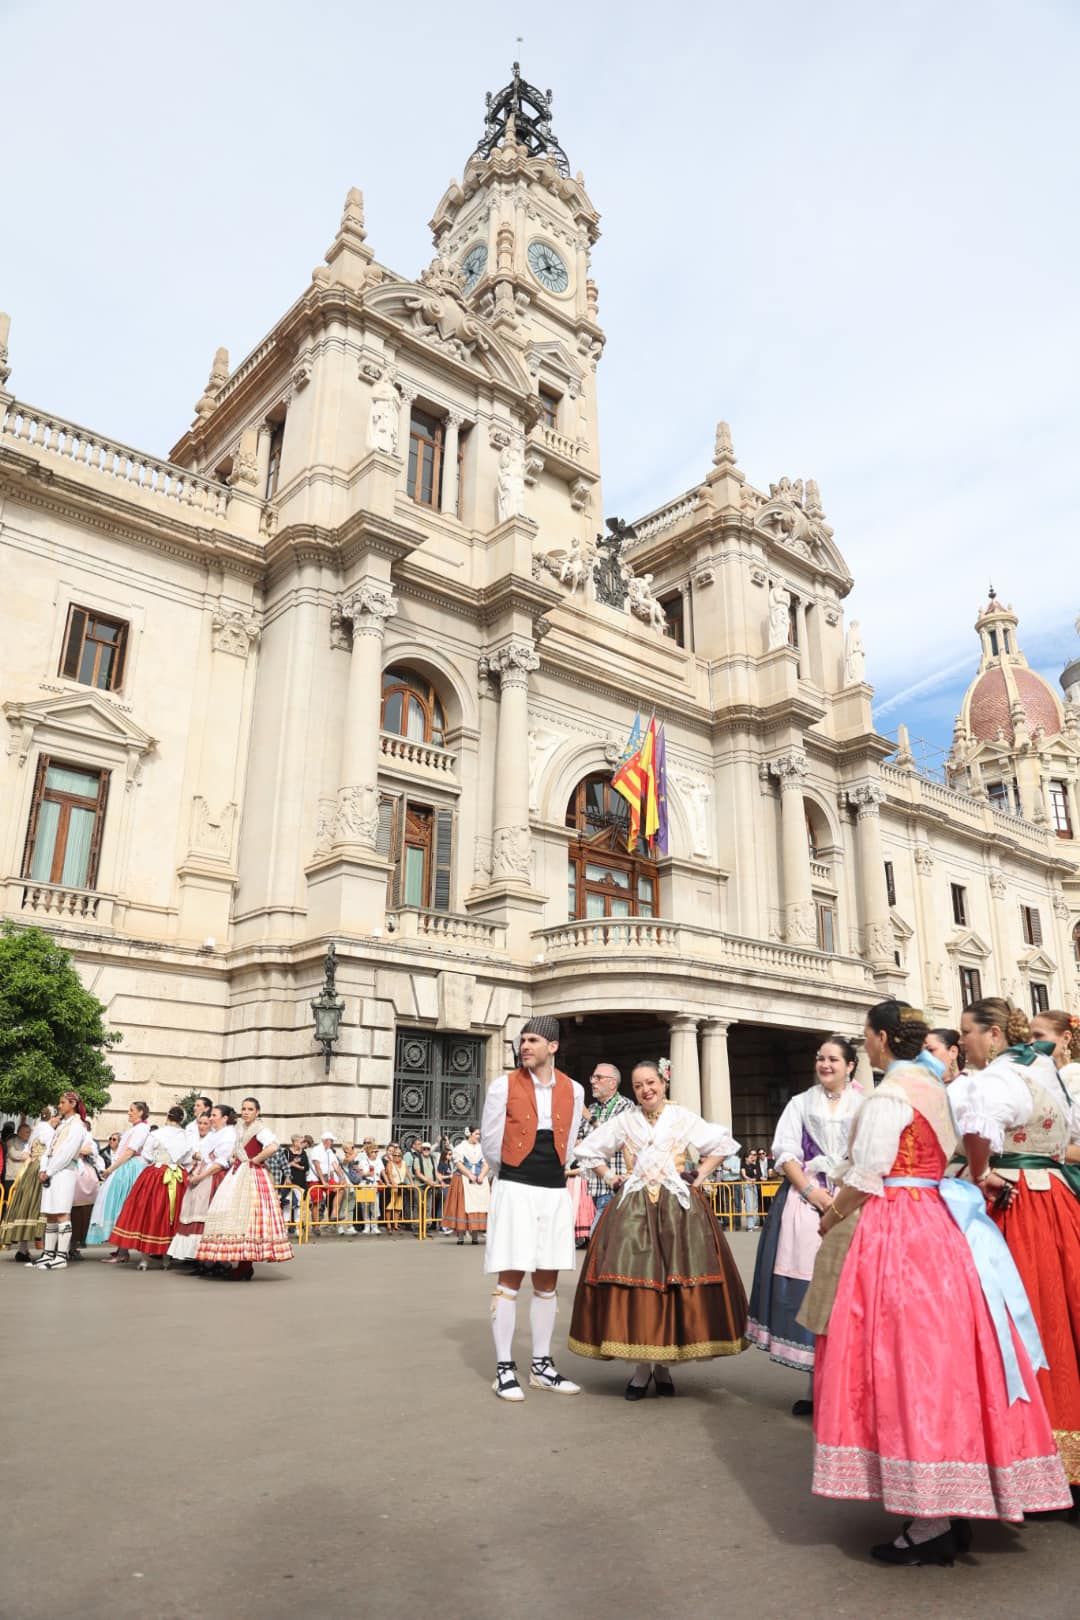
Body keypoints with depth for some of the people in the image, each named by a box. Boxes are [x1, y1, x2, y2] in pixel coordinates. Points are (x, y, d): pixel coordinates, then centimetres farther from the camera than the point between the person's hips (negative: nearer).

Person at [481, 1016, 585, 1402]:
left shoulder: (572, 1090, 4)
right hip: (515, 1190, -3)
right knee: (510, 1280, 0)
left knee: (547, 1282, 11)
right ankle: (504, 1368, 11)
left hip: (555, 1191, 4)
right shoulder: (504, 1085, -5)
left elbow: (568, 1143, 13)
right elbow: (490, 1142, 3)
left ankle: (541, 1365, 23)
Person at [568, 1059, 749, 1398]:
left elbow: (720, 1144, 10)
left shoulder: (684, 1118, 3)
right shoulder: (624, 1121, 6)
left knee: (676, 1283, -3)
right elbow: (589, 1150, 17)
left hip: (678, 1207, 0)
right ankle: (641, 1366, 4)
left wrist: (699, 1177, 3)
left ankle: (663, 1363, 11)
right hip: (633, 1208, 1)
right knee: (634, 1283, -6)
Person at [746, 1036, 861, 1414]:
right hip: (805, 1200, 1)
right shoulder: (800, 1104, 14)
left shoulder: (864, 1107, 8)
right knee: (808, 1287, -2)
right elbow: (785, 1154, 6)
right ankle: (816, 1384, 8)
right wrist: (812, 1191, -7)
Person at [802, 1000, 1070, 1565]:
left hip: (893, 1232, -9)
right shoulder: (932, 1088, 12)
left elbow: (867, 1177, -17)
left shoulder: (888, 1095, -14)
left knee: (903, 1358, -4)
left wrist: (831, 1215, -1)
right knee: (939, 1359, 13)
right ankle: (953, 1506, 23)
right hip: (936, 1225, 9)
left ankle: (931, 1524, 2)